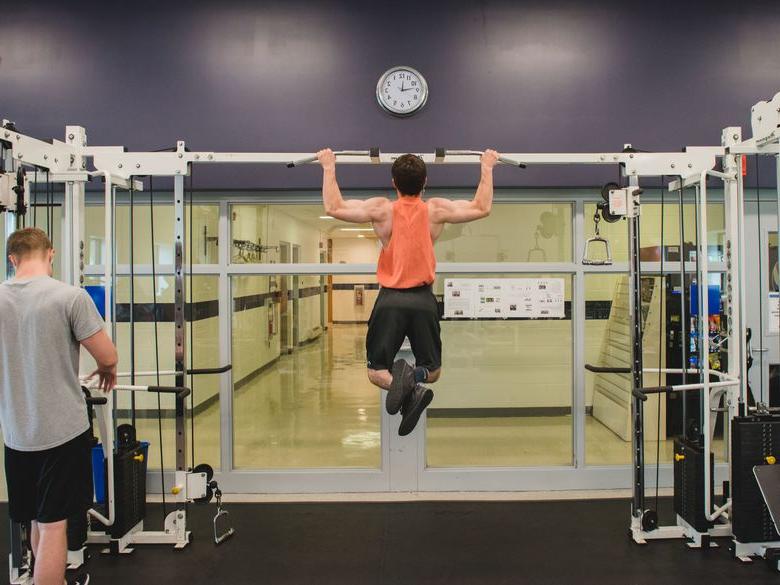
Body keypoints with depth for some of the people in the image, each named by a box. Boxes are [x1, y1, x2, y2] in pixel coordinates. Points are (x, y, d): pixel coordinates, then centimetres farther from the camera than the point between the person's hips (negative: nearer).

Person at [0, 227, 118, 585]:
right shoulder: (69, 296, -14)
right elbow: (108, 357, -10)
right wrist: (107, 371, 13)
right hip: (62, 429, -5)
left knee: (38, 521, 20)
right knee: (52, 525, 2)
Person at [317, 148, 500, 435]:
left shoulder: (382, 209, -4)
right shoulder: (437, 210, 0)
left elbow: (333, 208, 2)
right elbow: (482, 208, 12)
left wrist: (329, 167, 12)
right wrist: (487, 168, 22)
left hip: (390, 299, -1)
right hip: (423, 300, 1)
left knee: (376, 370, 10)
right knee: (432, 369, 16)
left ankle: (402, 383, -27)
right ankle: (417, 377, -23)